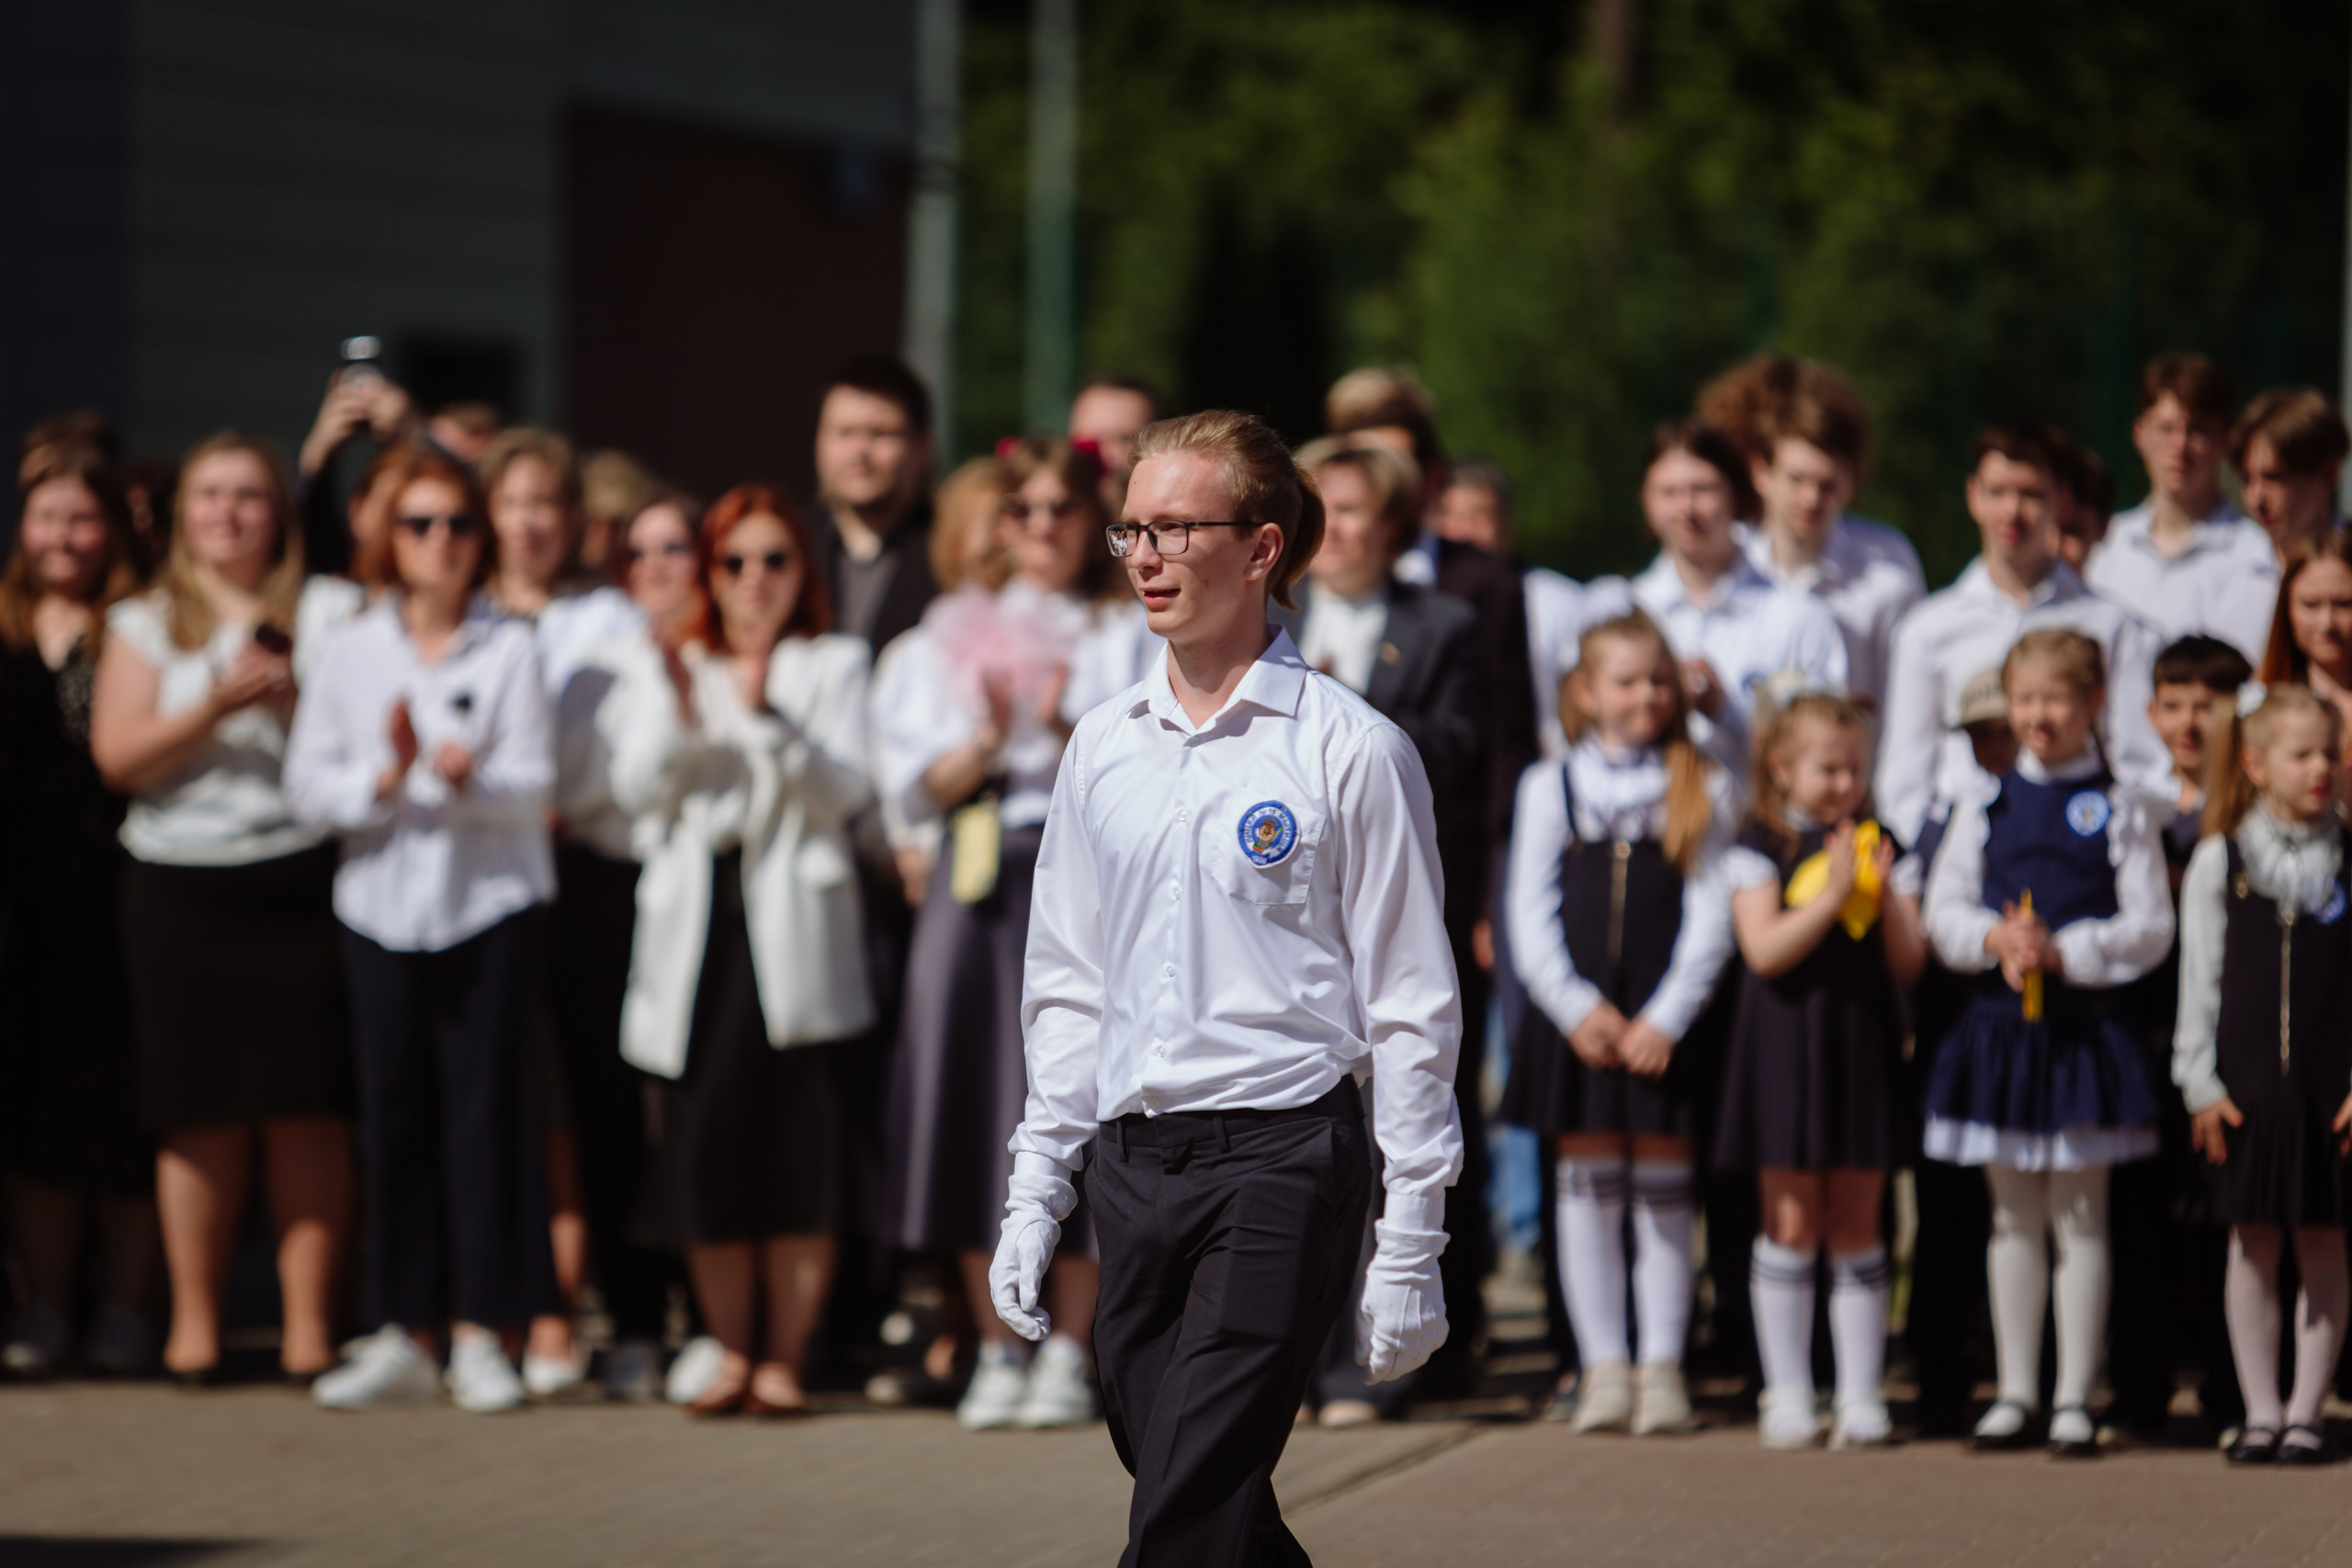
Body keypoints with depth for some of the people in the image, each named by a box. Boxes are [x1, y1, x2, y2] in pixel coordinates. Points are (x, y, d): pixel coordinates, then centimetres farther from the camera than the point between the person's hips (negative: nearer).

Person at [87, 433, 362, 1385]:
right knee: (201, 1111, -1)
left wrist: (293, 698, -13)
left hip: (302, 876, -1)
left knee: (307, 1108, -5)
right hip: (181, 884, 1)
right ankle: (193, 1323, 7)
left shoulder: (329, 613, 10)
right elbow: (118, 755, 0)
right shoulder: (147, 624, 12)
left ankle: (307, 1322, 0)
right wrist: (214, 708, -14)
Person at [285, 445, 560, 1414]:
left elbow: (534, 790, -5)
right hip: (382, 907, 2)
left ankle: (483, 1333, 2)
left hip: (491, 906, -2)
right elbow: (307, 790, 1)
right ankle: (405, 1336, 9)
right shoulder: (349, 653, 6)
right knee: (394, 1115, 2)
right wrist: (387, 776, -16)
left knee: (488, 1107, -3)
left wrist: (471, 779, -25)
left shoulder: (509, 650, 1)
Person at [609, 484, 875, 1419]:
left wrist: (768, 718, -18)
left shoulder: (833, 666, 10)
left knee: (798, 1142, -7)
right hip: (693, 921, 2)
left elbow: (845, 789, -4)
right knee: (704, 1140, -3)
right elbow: (635, 788, 3)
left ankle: (785, 1358, -1)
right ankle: (732, 1352, 8)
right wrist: (682, 717, -14)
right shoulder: (661, 667, 16)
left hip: (793, 927, -2)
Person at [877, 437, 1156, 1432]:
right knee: (976, 1109, -2)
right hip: (976, 887, 2)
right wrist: (986, 744, -12)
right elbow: (915, 787, 7)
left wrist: (1064, 734, -17)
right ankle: (996, 1348, 7)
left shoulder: (1130, 635, 9)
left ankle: (1069, 1351, 0)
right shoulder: (953, 634, 14)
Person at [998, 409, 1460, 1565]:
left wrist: (1410, 1242, -6)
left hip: (1282, 1163, -6)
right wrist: (1036, 1193, 13)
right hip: (1134, 1163, 6)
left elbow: (1411, 1010, -4)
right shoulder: (1103, 746, 11)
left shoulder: (1349, 750, -5)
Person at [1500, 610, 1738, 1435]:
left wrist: (1665, 1018, -11)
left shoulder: (1706, 793, 4)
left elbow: (1711, 917, -1)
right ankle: (1604, 1366, 10)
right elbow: (1531, 916, 3)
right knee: (1589, 1183, 4)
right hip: (1576, 1017, 1)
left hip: (1668, 1019, -1)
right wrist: (1578, 1008, -9)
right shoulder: (1551, 787, 7)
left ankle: (1662, 1366, 7)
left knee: (1662, 1187, 2)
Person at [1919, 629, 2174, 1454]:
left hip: (2084, 1030, -3)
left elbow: (2150, 928, -5)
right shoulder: (1985, 805, 8)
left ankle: (2075, 1399, 5)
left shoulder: (2119, 808, 0)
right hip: (1997, 1026, 3)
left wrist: (2064, 952, -17)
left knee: (2080, 1216, 2)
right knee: (2014, 1217, 8)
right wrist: (1995, 939, -14)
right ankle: (2014, 1394, 14)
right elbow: (1943, 912, 6)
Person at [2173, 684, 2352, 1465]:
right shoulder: (2219, 862, 3)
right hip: (2246, 1081, 0)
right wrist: (2201, 1084, -3)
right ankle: (2260, 1413, 10)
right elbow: (2200, 980, 3)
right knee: (2253, 1246, 4)